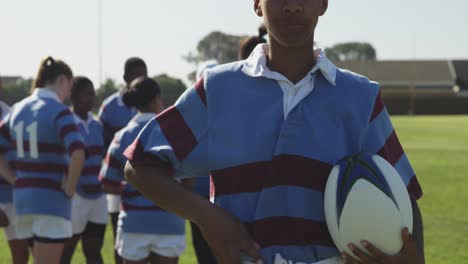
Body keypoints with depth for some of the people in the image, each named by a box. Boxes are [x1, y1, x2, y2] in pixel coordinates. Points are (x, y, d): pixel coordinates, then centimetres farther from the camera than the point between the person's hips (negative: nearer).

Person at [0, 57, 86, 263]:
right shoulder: (58, 111, -12)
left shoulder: (18, 109, 10)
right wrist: (70, 187, -14)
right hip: (51, 200, -7)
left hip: (22, 198, 7)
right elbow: (77, 153, -27)